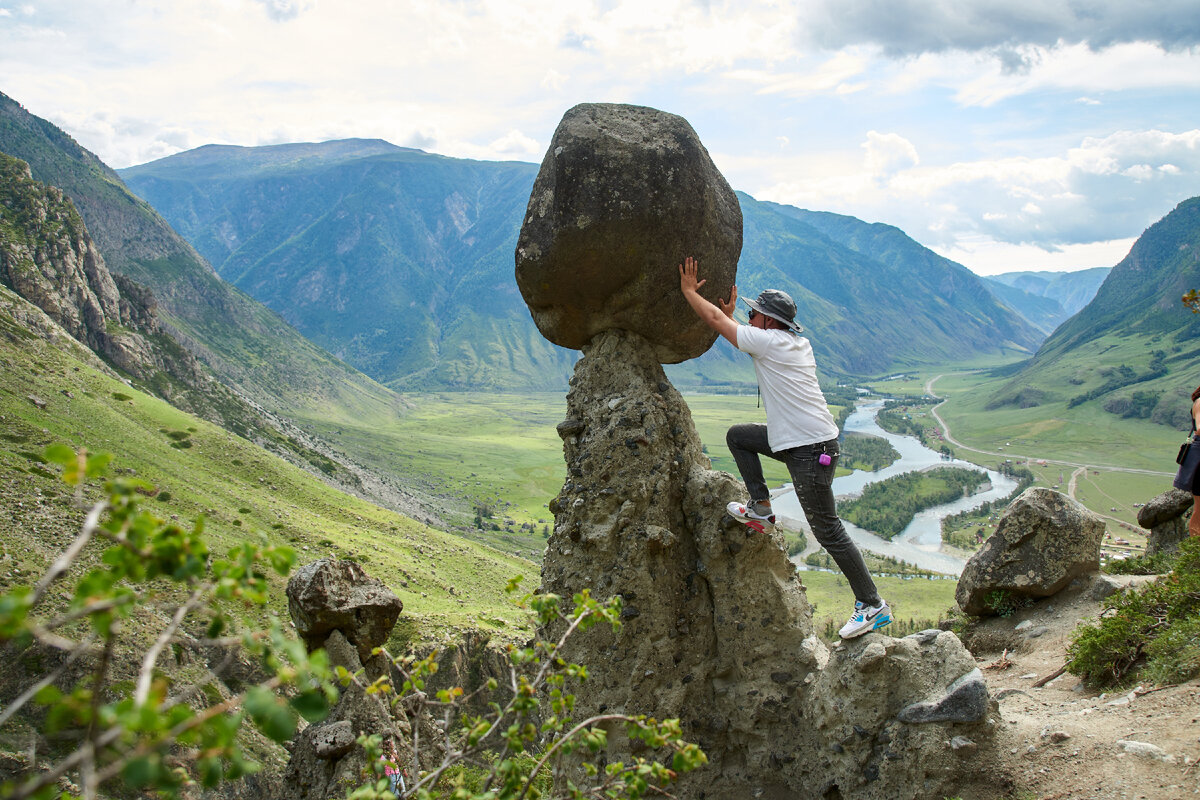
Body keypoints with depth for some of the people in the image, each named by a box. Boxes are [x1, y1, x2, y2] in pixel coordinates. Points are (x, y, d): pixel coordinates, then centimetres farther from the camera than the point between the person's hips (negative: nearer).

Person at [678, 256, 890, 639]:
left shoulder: (768, 341, -13)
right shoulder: (798, 344, 12)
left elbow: (714, 320, -4)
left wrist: (689, 290, 8)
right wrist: (730, 312, 29)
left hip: (810, 450, -9)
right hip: (797, 439, 9)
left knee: (828, 530, -4)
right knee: (737, 435, 19)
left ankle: (872, 605, 3)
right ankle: (761, 509, 19)